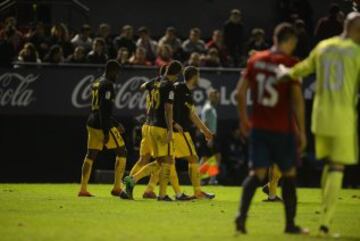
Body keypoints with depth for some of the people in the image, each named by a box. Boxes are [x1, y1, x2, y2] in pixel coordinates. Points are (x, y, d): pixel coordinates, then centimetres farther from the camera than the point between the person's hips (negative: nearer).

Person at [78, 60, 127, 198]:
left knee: (90, 155, 12)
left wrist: (115, 124, 27)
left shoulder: (97, 84, 16)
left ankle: (83, 189, 10)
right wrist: (106, 132, -21)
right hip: (102, 125, -9)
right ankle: (117, 188, 2)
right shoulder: (107, 85, -13)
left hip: (92, 123, 9)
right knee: (121, 152, 3)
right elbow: (104, 110, -20)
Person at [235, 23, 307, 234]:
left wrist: (244, 119, 18)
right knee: (289, 174, 11)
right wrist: (302, 131, -8)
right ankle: (290, 224, 16)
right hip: (283, 129, -4)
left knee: (257, 173, 5)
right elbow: (297, 100, -14)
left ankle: (242, 214, -16)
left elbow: (241, 92, 5)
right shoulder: (291, 64, -9)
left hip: (258, 127, 4)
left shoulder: (256, 60, 5)